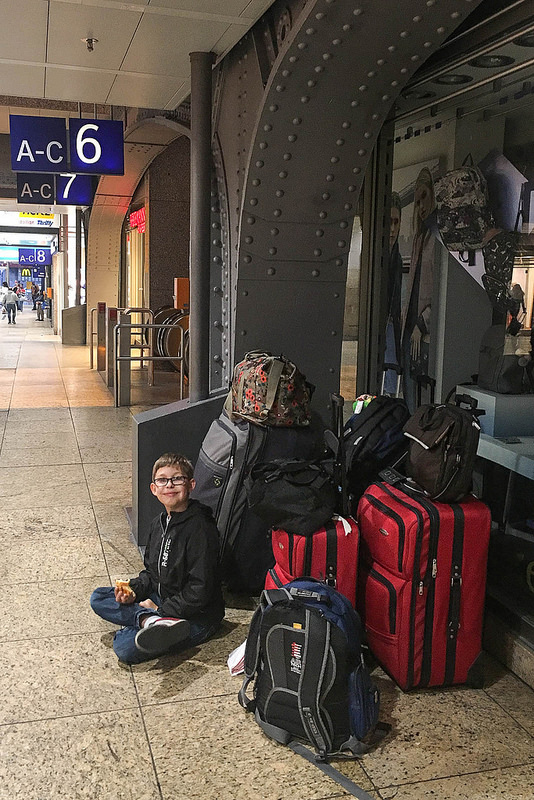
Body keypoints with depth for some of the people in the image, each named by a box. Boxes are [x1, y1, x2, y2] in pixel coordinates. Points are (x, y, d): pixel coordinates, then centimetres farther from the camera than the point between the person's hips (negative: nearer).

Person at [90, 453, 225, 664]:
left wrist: (161, 610, -15)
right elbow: (151, 573, 17)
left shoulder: (200, 528, -20)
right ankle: (151, 621, -22)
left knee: (124, 648, -30)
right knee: (98, 598, -6)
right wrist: (134, 590, -3)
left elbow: (200, 591, -20)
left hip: (196, 617, -10)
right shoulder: (159, 523, 7)